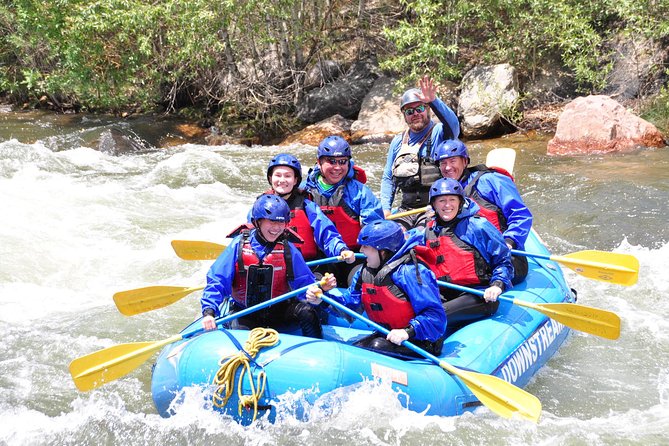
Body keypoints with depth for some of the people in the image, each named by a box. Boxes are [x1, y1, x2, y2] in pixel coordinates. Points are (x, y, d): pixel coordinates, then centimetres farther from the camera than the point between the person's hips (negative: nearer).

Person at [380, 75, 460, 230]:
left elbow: (452, 124, -24)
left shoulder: (439, 133, 1)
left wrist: (433, 101, -38)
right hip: (406, 209, 5)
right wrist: (385, 208, 6)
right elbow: (388, 178, 20)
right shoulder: (398, 141, 16)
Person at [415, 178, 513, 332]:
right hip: (442, 294, 5)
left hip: (476, 295, -5)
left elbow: (503, 260, 3)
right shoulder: (429, 231, 18)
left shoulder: (477, 226, 2)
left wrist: (497, 285, -15)